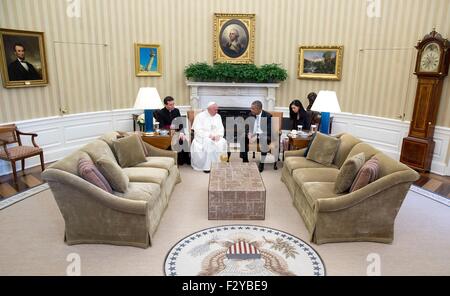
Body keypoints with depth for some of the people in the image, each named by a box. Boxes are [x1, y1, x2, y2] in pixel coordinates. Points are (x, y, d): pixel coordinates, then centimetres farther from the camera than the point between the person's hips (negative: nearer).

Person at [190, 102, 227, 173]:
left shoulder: (218, 116, 11)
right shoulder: (200, 116, -6)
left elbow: (221, 129, 10)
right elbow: (197, 130, -13)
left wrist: (218, 135, -13)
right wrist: (209, 135, -23)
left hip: (215, 137, 5)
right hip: (202, 137, -4)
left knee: (223, 142, -26)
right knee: (208, 142, -37)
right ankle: (206, 166, -29)